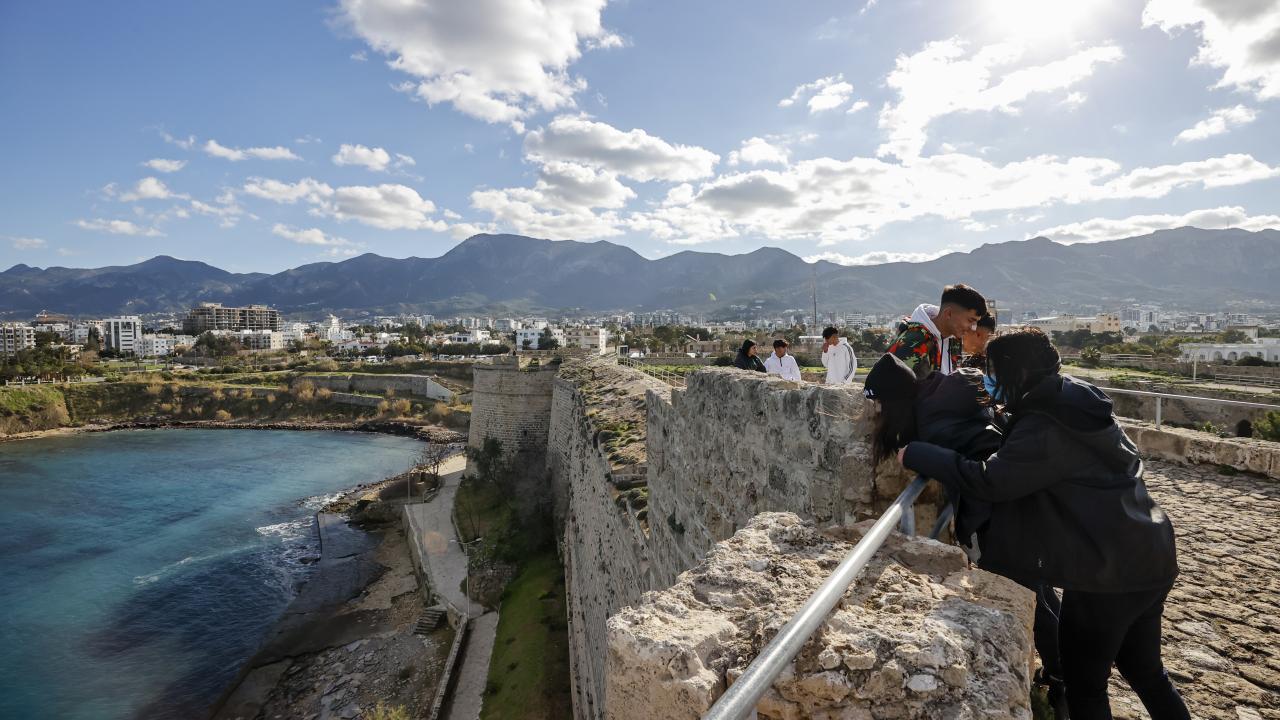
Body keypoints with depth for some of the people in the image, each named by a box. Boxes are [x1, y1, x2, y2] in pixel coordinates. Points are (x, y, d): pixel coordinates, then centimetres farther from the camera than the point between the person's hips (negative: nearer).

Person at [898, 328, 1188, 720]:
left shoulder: (1045, 427, -23)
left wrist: (915, 453, -23)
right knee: (1145, 672, 26)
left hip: (1107, 572, -9)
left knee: (1085, 686, 10)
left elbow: (988, 481, -28)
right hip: (1151, 559, 9)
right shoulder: (1077, 402, 6)